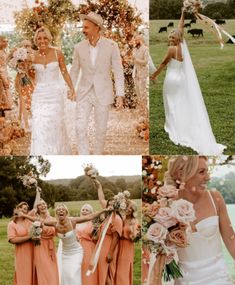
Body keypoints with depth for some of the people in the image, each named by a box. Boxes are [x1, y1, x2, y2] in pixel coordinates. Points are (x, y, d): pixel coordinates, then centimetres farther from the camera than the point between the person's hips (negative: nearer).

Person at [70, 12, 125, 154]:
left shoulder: (111, 45, -9)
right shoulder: (79, 47, -2)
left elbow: (118, 71, -8)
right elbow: (74, 71, 8)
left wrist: (120, 95, -13)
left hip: (103, 93, -1)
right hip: (85, 93, 2)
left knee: (101, 129, 6)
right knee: (81, 128, -9)